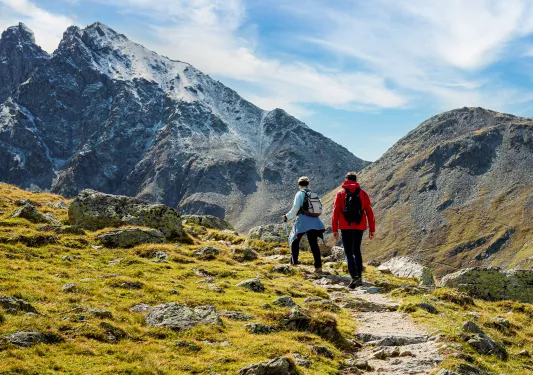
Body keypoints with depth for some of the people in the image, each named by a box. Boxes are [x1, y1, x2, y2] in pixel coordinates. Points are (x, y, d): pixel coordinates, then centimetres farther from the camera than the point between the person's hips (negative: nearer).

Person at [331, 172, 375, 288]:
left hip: (346, 227, -2)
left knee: (349, 253, -2)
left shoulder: (340, 193, 2)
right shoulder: (363, 193, 6)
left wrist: (334, 229, 1)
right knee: (357, 251, 17)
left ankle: (355, 276, -19)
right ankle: (359, 277, 15)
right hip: (360, 227, 3)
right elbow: (369, 212, 4)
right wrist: (372, 230, 8)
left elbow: (336, 212, -2)